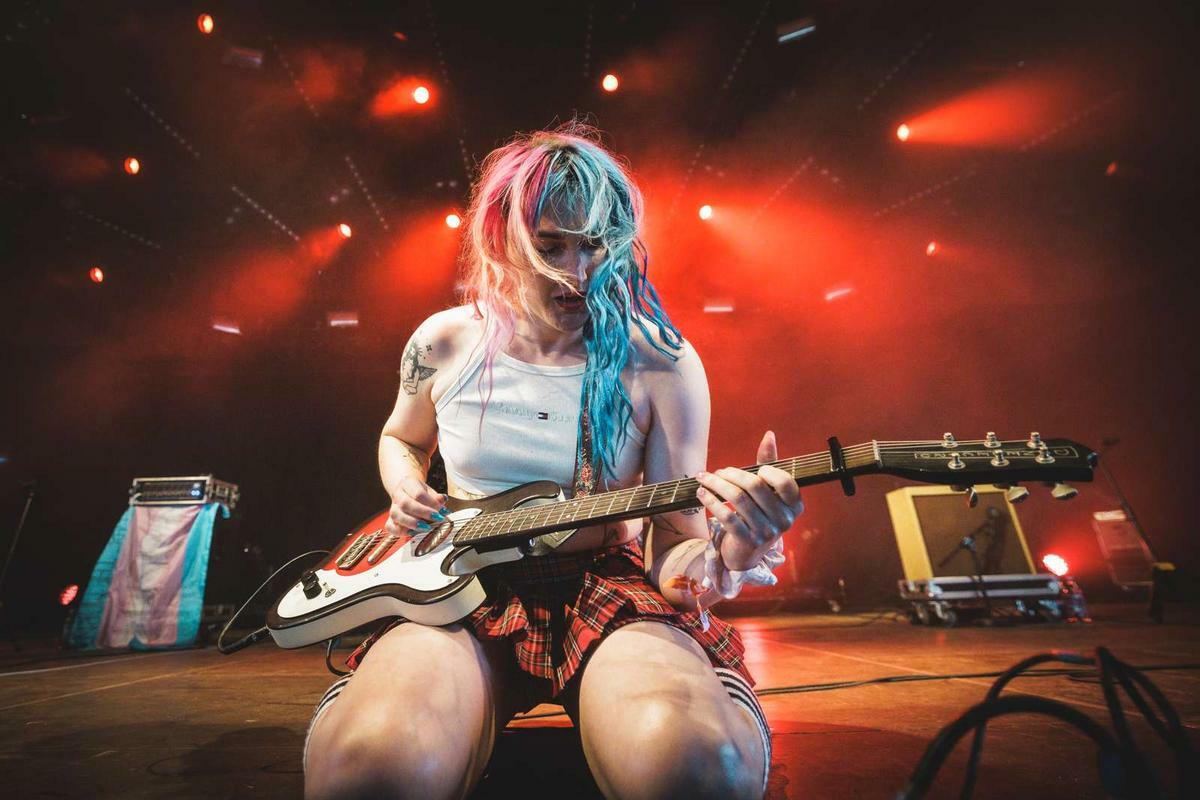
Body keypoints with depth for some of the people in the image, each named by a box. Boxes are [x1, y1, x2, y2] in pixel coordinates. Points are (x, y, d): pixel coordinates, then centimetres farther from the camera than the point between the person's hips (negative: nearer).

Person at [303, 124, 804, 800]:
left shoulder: (661, 362, -7)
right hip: (462, 586, 2)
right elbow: (400, 439, 23)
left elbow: (671, 551, -7)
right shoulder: (445, 342, 2)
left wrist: (729, 553, -29)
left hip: (606, 583, -1)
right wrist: (407, 492, 1)